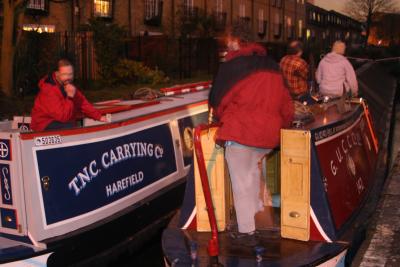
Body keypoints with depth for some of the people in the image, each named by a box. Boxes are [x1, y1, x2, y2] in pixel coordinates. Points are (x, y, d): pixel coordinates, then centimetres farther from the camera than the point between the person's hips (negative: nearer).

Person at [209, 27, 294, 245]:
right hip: (269, 134, 6)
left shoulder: (231, 66, -5)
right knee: (252, 166, 31)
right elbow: (285, 103, 13)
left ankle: (246, 231, 8)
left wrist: (221, 119, 19)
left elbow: (218, 99, 0)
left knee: (241, 182, 3)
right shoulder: (272, 67, 12)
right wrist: (282, 125, 25)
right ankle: (256, 209, 34)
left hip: (240, 132, -6)